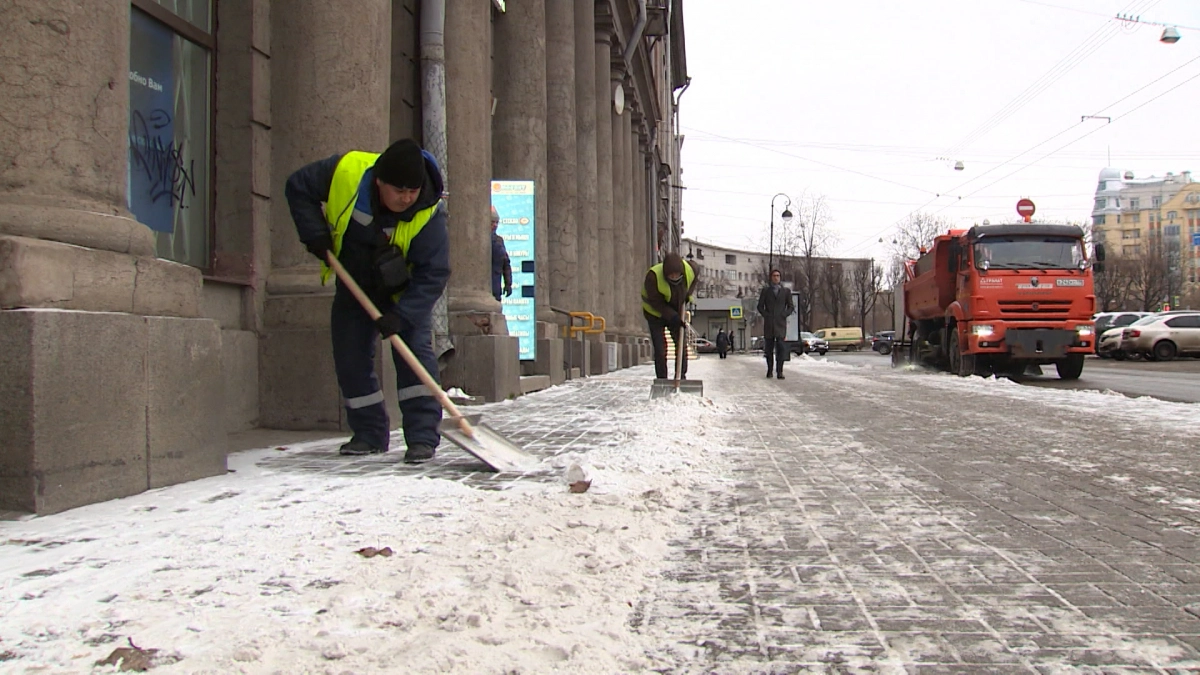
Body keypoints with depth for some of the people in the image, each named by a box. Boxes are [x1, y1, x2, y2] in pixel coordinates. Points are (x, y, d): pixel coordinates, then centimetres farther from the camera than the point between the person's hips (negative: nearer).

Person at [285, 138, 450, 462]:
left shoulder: (429, 213, -31)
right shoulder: (346, 171, -26)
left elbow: (433, 274, -30)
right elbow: (298, 187, -9)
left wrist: (402, 314, -41)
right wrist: (315, 234, -20)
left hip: (404, 290, -3)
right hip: (354, 286, 3)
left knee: (415, 349, -17)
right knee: (350, 359, 3)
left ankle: (423, 436, -13)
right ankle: (369, 434, 16)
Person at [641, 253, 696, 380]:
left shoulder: (689, 270, -20)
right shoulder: (653, 276, -34)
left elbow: (693, 279, 8)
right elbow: (656, 302, -27)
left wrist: (688, 294, -6)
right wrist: (673, 317, -31)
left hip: (676, 313, 4)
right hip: (655, 313, -4)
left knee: (682, 345, 4)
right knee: (660, 349, -8)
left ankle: (681, 376, 18)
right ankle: (662, 380, 2)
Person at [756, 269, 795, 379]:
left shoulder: (786, 291, 10)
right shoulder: (765, 290, 10)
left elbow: (791, 306, 11)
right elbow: (760, 306, 10)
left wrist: (784, 315, -3)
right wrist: (766, 315, -4)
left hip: (780, 323, -1)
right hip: (768, 323, 1)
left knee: (781, 347, -11)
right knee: (769, 348, 3)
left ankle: (779, 371, -12)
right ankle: (770, 370, 12)